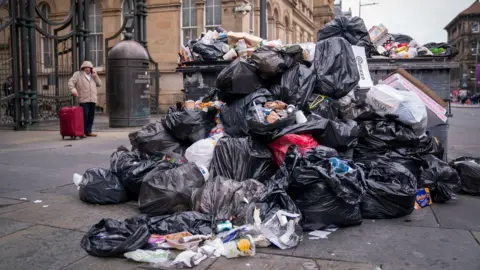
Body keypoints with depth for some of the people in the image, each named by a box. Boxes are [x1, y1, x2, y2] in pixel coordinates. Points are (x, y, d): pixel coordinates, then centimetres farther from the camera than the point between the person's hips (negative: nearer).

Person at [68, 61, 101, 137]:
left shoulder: (93, 76, 23)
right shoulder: (78, 74, 7)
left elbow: (99, 84, 16)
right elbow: (71, 82, -3)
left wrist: (95, 76, 3)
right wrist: (73, 90, -21)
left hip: (92, 99, 5)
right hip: (83, 99, -5)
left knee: (91, 116, 4)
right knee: (84, 116, -11)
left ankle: (88, 131, 11)